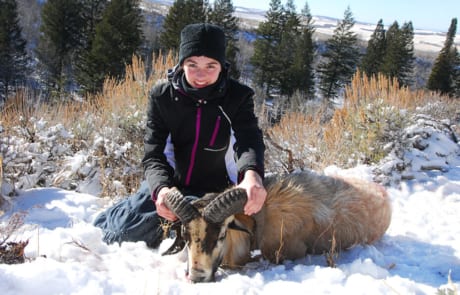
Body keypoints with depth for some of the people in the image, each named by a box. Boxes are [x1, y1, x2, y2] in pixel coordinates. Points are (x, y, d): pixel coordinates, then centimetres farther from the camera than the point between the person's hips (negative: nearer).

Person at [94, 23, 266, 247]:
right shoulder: (162, 96, -16)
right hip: (169, 182, 0)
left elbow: (249, 140, -35)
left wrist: (252, 175, -60)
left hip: (213, 188, 1)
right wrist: (161, 188, -46)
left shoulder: (238, 96, -18)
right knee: (126, 230, -14)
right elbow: (153, 155, -22)